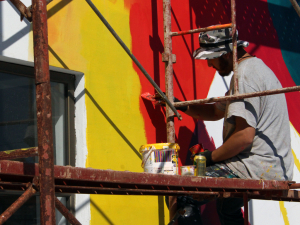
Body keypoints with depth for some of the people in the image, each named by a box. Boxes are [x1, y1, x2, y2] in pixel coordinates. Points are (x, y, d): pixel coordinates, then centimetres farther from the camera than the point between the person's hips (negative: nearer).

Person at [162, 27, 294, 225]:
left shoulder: (244, 75, -15)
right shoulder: (257, 67, 19)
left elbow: (245, 136, -23)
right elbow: (216, 112, 28)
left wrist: (211, 157, -11)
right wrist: (182, 106, 18)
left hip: (259, 170, -11)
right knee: (227, 205, 34)